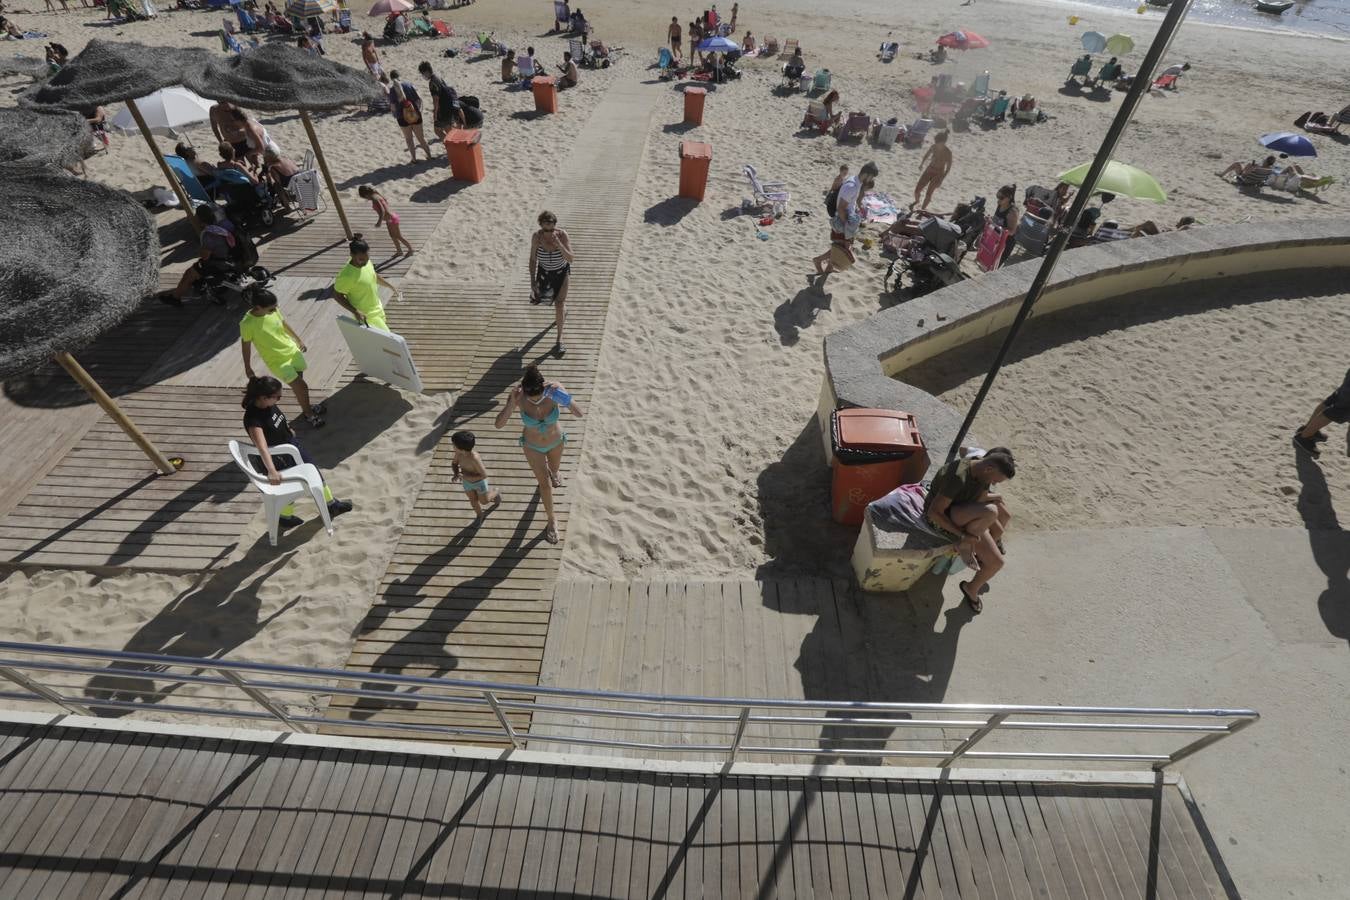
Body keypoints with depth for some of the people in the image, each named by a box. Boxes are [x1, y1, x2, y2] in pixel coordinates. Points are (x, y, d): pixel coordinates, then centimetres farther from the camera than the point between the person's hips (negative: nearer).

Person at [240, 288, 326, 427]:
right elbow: (246, 345, -12)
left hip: (292, 351, 5)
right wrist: (248, 369, -3)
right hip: (277, 361, -5)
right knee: (301, 386, -5)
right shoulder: (247, 324, -26)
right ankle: (309, 415, 16)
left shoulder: (273, 310, -13)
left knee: (298, 384, 19)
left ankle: (306, 408, 41)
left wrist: (298, 340, 19)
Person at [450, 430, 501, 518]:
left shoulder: (474, 458, -41)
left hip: (479, 482, -5)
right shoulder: (459, 453, -22)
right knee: (473, 500, 23)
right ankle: (479, 516, 49)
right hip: (467, 482, 5)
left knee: (484, 501, 19)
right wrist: (456, 474, -19)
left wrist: (467, 476, -35)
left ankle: (495, 492, 49)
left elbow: (484, 475, -35)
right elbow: (454, 463, -1)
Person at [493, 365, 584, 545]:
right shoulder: (517, 396, -34)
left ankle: (551, 470, 74)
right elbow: (498, 424, -35)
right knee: (545, 484, 12)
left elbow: (579, 414, -32)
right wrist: (512, 402, -51)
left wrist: (568, 401, -53)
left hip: (555, 441, 1)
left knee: (554, 469, 33)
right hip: (532, 445, -1)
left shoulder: (554, 390, -35)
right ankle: (551, 520, 39)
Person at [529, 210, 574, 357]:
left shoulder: (562, 235, -27)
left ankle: (559, 339, -2)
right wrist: (532, 281, -13)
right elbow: (533, 259, -11)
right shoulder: (536, 237, -23)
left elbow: (570, 259, -32)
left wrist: (558, 244, -45)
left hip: (562, 272, -3)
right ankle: (563, 312, 61)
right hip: (544, 272, 3)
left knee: (559, 304, -14)